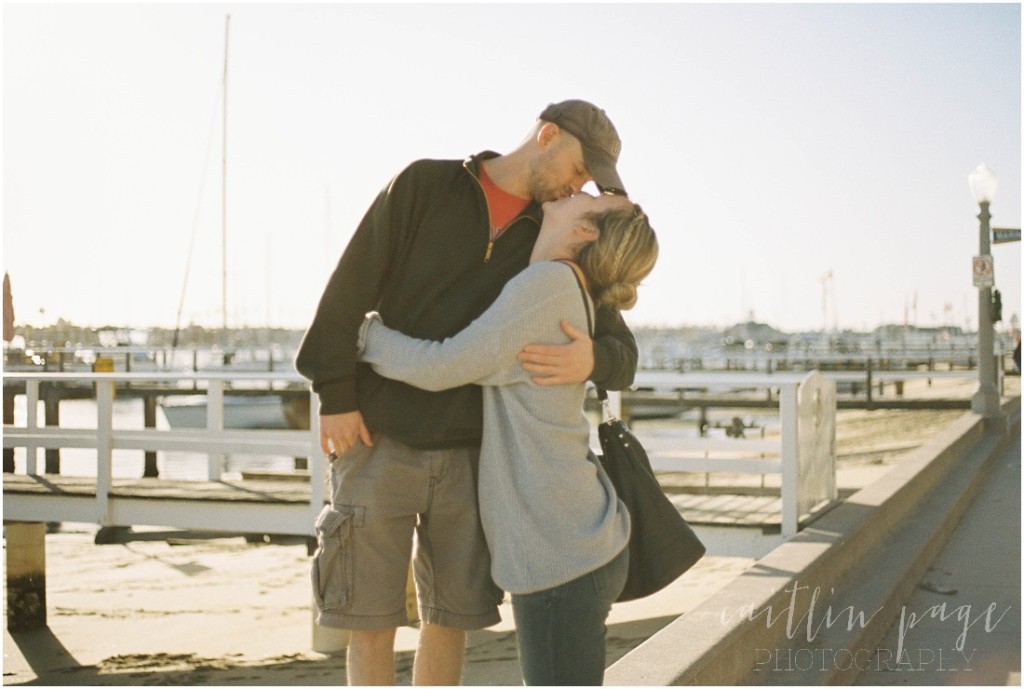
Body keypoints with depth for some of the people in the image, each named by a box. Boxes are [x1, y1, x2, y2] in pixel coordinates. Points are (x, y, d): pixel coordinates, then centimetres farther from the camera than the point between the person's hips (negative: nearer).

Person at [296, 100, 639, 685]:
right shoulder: (425, 186, -5)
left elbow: (622, 353, 0)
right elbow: (350, 288, -7)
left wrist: (589, 361, -24)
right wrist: (337, 396, -11)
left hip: (469, 454, 3)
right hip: (379, 442, -3)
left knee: (454, 615, 7)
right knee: (371, 617, 0)